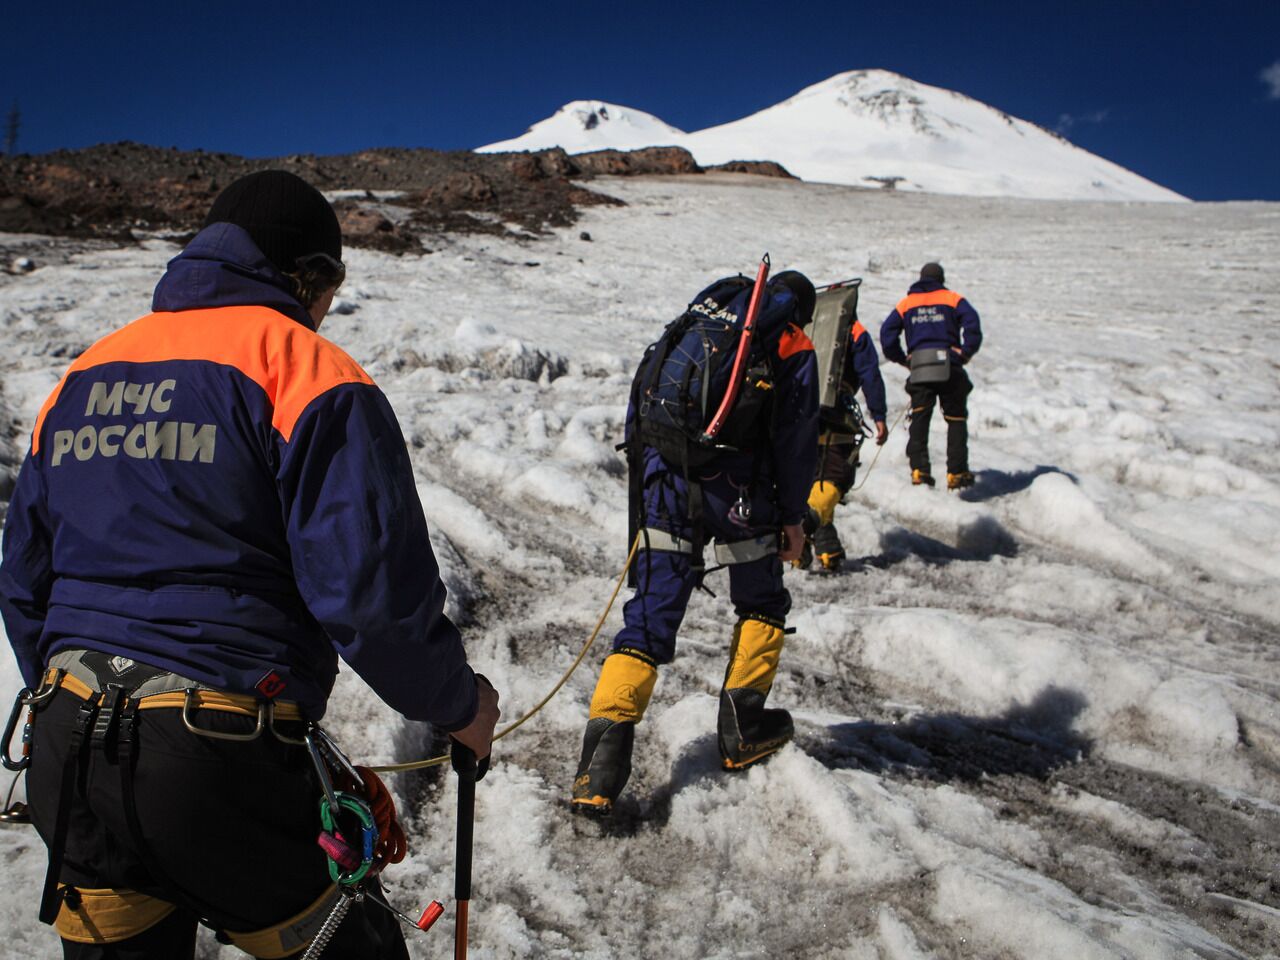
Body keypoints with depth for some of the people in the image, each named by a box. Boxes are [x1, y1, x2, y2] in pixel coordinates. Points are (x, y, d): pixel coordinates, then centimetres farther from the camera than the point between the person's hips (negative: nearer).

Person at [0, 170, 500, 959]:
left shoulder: (83, 377, 13)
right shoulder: (306, 371, -9)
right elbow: (373, 589, -18)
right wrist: (458, 702, -2)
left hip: (67, 756, 7)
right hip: (218, 770, -7)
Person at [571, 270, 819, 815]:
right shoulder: (794, 349, 9)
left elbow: (638, 409, 18)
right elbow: (795, 438, 1)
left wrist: (645, 482, 22)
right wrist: (793, 517, 9)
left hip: (667, 481, 3)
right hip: (738, 493, -3)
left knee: (651, 615, 4)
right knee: (762, 605, 21)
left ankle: (607, 742, -8)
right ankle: (742, 729, 22)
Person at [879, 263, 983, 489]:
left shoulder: (906, 303, 15)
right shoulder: (953, 299, 9)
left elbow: (887, 333, 4)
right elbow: (972, 323, -7)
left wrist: (902, 359, 10)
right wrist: (966, 353, -2)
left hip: (919, 368, 1)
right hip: (950, 368, -1)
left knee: (919, 418, 4)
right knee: (956, 418, 7)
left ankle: (919, 469, -8)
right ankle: (956, 472, 5)